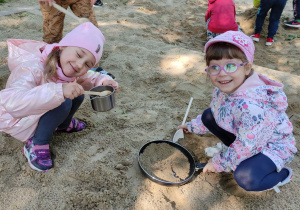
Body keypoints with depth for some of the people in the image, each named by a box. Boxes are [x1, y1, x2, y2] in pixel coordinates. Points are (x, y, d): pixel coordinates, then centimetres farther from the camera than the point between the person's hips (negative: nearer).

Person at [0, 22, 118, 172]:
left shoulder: (65, 66, -14)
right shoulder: (32, 68, -36)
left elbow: (86, 78, 2)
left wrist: (103, 81, -21)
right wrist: (59, 91, -58)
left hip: (37, 113, 7)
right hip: (16, 119, -7)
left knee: (77, 95, -9)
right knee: (63, 103, -30)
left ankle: (63, 125, 18)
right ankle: (37, 144, -11)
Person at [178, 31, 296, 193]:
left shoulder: (252, 106, -41)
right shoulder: (223, 89, -15)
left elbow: (245, 148, -30)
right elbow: (215, 113, 8)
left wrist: (217, 163, -16)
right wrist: (193, 126, 18)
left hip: (273, 145, -7)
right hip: (240, 136, 7)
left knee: (245, 177, -32)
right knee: (208, 116, -5)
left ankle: (282, 175, 2)